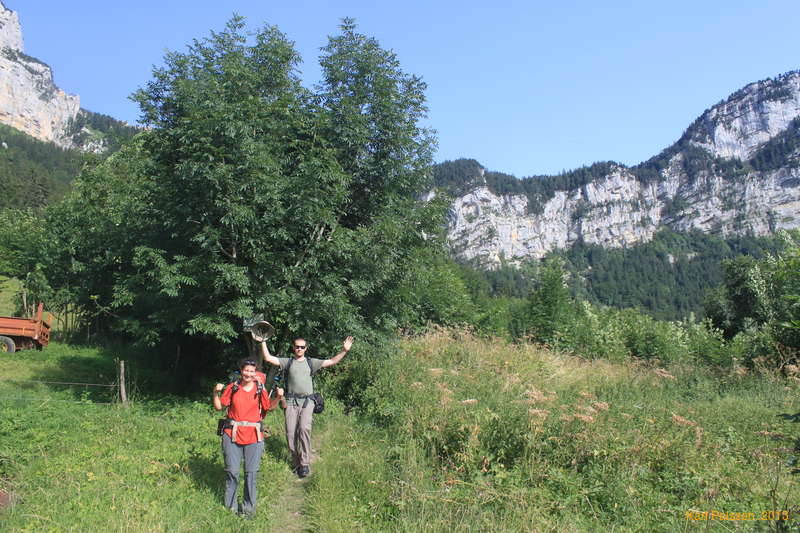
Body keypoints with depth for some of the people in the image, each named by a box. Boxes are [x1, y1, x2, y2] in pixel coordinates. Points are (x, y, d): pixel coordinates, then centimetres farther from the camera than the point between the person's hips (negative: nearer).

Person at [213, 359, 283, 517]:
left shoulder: (260, 389, 3)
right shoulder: (232, 387, 1)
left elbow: (269, 407, 10)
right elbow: (219, 406, 4)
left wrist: (278, 397, -6)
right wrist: (216, 392, -11)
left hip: (254, 436, 0)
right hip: (232, 434, 0)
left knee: (251, 473, 2)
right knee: (232, 471, 4)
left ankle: (248, 507, 17)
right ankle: (230, 506, 22)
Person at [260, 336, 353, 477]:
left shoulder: (311, 362, 14)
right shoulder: (287, 362, 13)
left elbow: (332, 361, 9)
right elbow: (268, 358, 3)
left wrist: (344, 351, -2)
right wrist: (263, 342, -1)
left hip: (307, 401, -1)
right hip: (291, 402, 1)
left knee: (304, 429, -19)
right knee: (291, 433, -1)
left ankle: (305, 463, -12)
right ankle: (296, 463, 14)